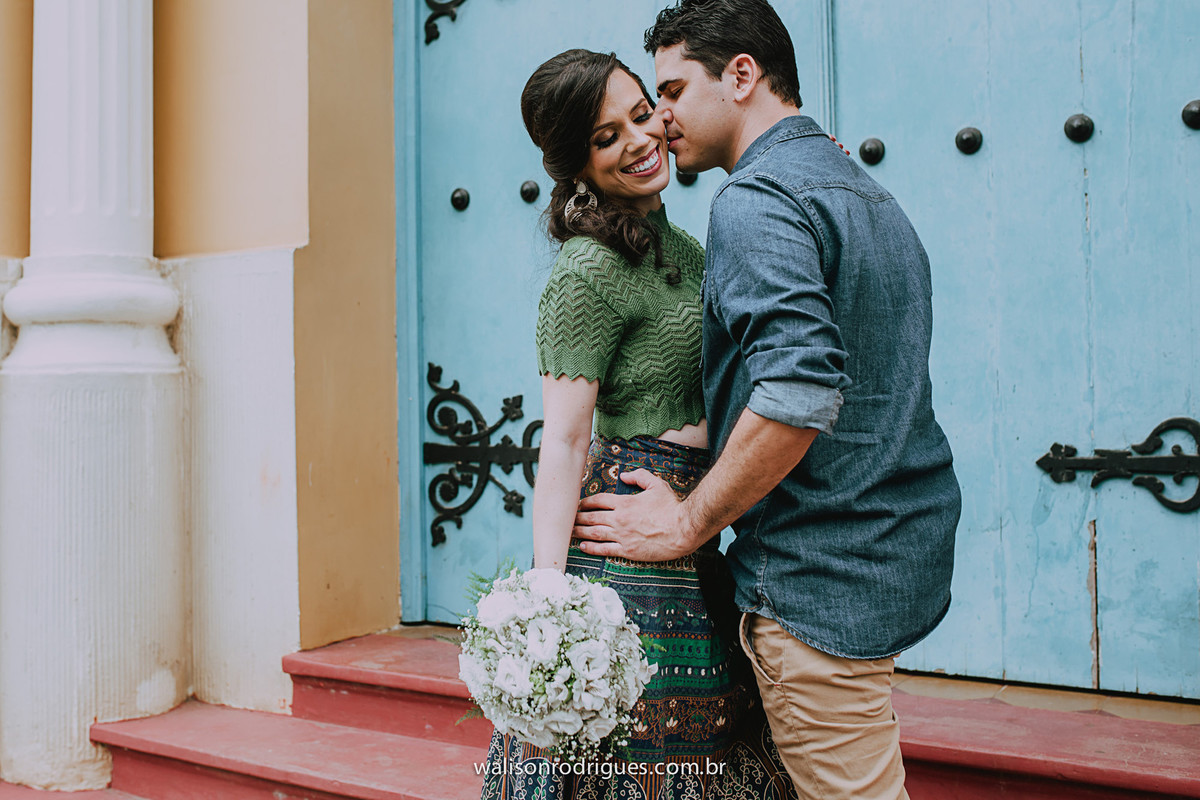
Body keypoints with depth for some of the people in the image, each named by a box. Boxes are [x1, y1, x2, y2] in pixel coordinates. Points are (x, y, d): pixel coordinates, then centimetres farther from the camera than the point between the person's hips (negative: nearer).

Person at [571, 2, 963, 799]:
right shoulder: (864, 191, 17)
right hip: (895, 554, 10)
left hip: (822, 578, -10)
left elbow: (800, 389, -28)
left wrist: (686, 525, -16)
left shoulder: (756, 198, -14)